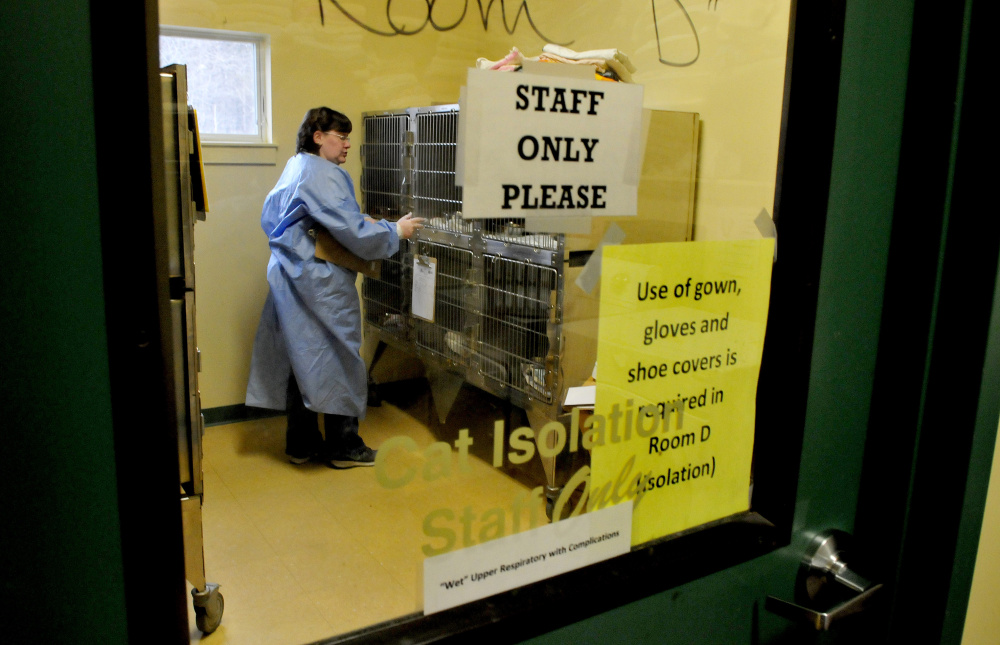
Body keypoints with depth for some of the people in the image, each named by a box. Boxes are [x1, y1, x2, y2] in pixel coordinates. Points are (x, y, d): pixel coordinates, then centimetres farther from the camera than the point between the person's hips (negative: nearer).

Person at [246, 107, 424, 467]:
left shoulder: (293, 170, 16)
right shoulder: (323, 175, -16)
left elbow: (268, 220, 24)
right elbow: (353, 231, -21)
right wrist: (396, 231, -7)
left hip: (292, 282, 10)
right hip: (322, 287, -10)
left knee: (303, 363, 14)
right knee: (338, 361, 1)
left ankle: (301, 444, 24)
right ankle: (344, 447, 12)